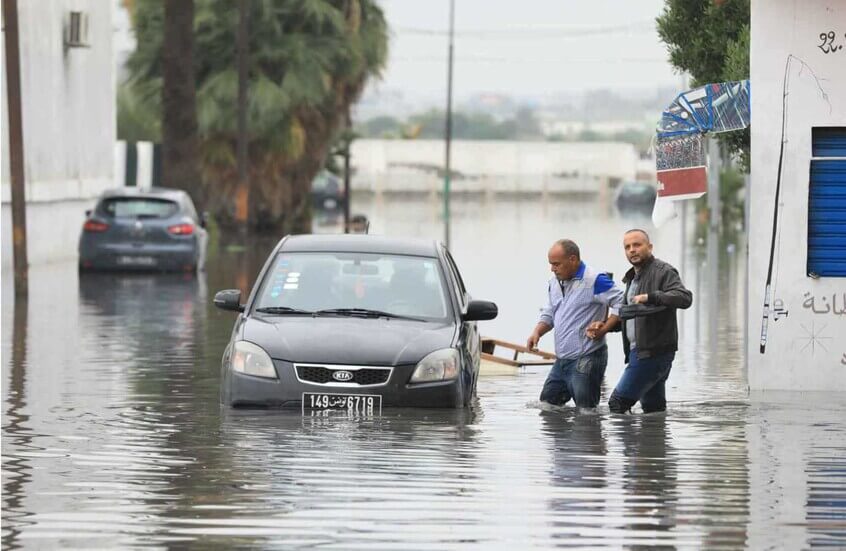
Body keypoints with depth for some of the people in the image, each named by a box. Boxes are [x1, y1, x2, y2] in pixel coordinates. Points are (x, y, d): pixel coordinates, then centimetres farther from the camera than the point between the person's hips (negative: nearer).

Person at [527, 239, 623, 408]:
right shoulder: (555, 283, 13)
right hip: (561, 361, 9)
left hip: (586, 361, -9)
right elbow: (549, 314, 23)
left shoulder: (594, 281, -15)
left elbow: (623, 303, -18)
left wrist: (604, 328, -18)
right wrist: (537, 332, 3)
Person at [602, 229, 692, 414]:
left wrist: (650, 297, -34)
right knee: (653, 406, 10)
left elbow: (684, 297, -25)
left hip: (653, 352, -10)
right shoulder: (633, 277, 22)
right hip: (638, 351, 10)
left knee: (618, 402, -15)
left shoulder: (662, 271, -9)